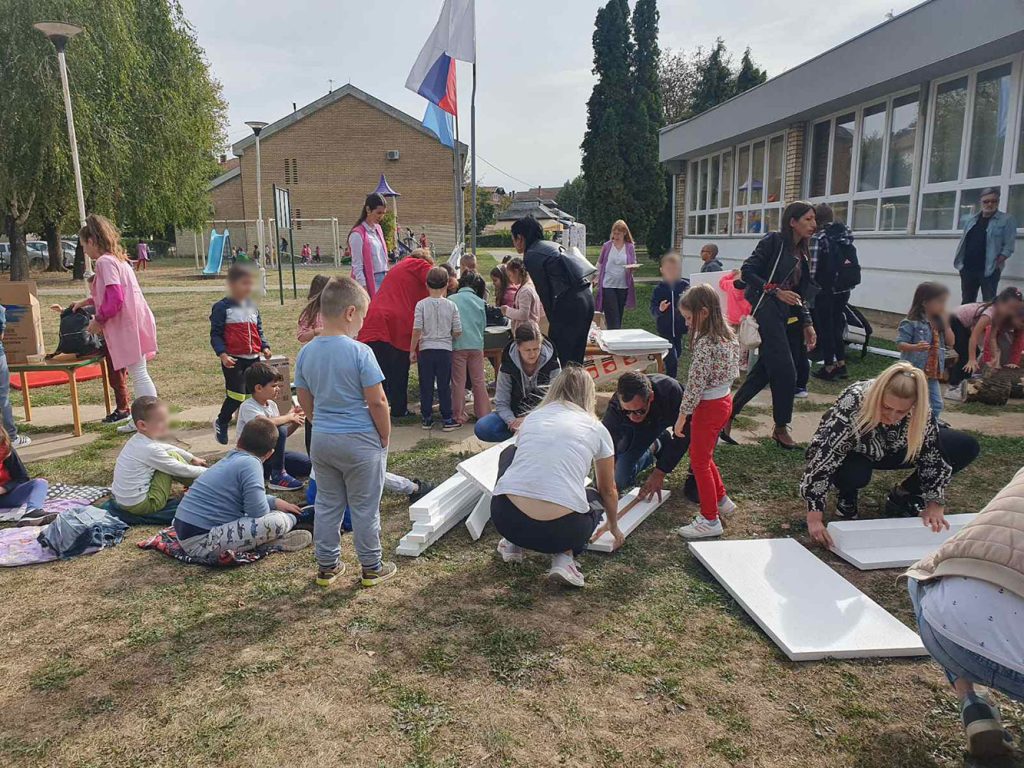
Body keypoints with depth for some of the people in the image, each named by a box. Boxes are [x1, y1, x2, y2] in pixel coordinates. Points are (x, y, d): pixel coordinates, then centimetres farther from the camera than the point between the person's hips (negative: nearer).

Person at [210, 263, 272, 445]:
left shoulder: (252, 307, 13)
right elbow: (215, 334, -6)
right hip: (233, 360, -5)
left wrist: (264, 347, 2)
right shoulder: (222, 307, -5)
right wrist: (222, 354, -19)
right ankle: (221, 423, 19)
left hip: (253, 358, 6)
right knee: (237, 395, -6)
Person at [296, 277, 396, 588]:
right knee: (364, 508, 8)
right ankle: (371, 568, 21)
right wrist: (385, 437, -4)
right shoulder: (359, 352, -19)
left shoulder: (306, 353, -1)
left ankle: (327, 566, 28)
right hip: (361, 441, -5)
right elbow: (377, 402, -17)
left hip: (322, 440, 5)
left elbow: (305, 403, 7)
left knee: (327, 505, 17)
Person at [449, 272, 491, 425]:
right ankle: (483, 414, 16)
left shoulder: (451, 300, -3)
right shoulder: (480, 302, 3)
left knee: (458, 382, 5)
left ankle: (459, 416, 8)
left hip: (457, 345, -2)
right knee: (479, 381, 12)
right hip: (476, 345, 2)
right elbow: (483, 324, 12)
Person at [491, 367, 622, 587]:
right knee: (595, 499, 34)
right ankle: (564, 555, 6)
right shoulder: (596, 429, 12)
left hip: (505, 519, 2)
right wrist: (614, 527, 48)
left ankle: (514, 543, 26)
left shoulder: (532, 418, 18)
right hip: (561, 531, -2)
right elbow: (608, 491, 27)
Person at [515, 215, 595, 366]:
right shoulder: (551, 245, 20)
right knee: (576, 357, 16)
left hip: (569, 303, -9)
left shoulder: (531, 256, -6)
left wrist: (552, 320, 2)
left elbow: (544, 291, -7)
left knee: (559, 356, -2)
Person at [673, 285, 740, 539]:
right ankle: (722, 500, 37)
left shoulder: (705, 344, -25)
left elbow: (694, 385, -23)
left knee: (700, 462, 3)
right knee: (702, 455, 24)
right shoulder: (726, 335, 3)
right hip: (724, 400, 9)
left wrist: (681, 418, -15)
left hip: (708, 407, -9)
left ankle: (710, 520, 12)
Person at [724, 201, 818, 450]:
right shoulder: (773, 241, -6)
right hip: (765, 311, -8)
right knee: (785, 371, -6)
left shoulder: (801, 254, 17)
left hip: (785, 317, 8)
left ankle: (729, 413, 15)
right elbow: (747, 271, -11)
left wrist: (806, 323, 10)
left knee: (765, 370, 7)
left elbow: (800, 293, 19)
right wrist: (776, 291, -16)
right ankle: (781, 427, 9)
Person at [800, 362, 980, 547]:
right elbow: (824, 456, -41)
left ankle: (902, 496, 5)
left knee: (967, 447, -11)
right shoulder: (852, 403, -39)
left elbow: (933, 456, -15)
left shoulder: (921, 411, -28)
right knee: (854, 473, -40)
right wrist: (814, 516, -44)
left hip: (891, 451, 4)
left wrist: (934, 504, -19)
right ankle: (847, 497, -1)